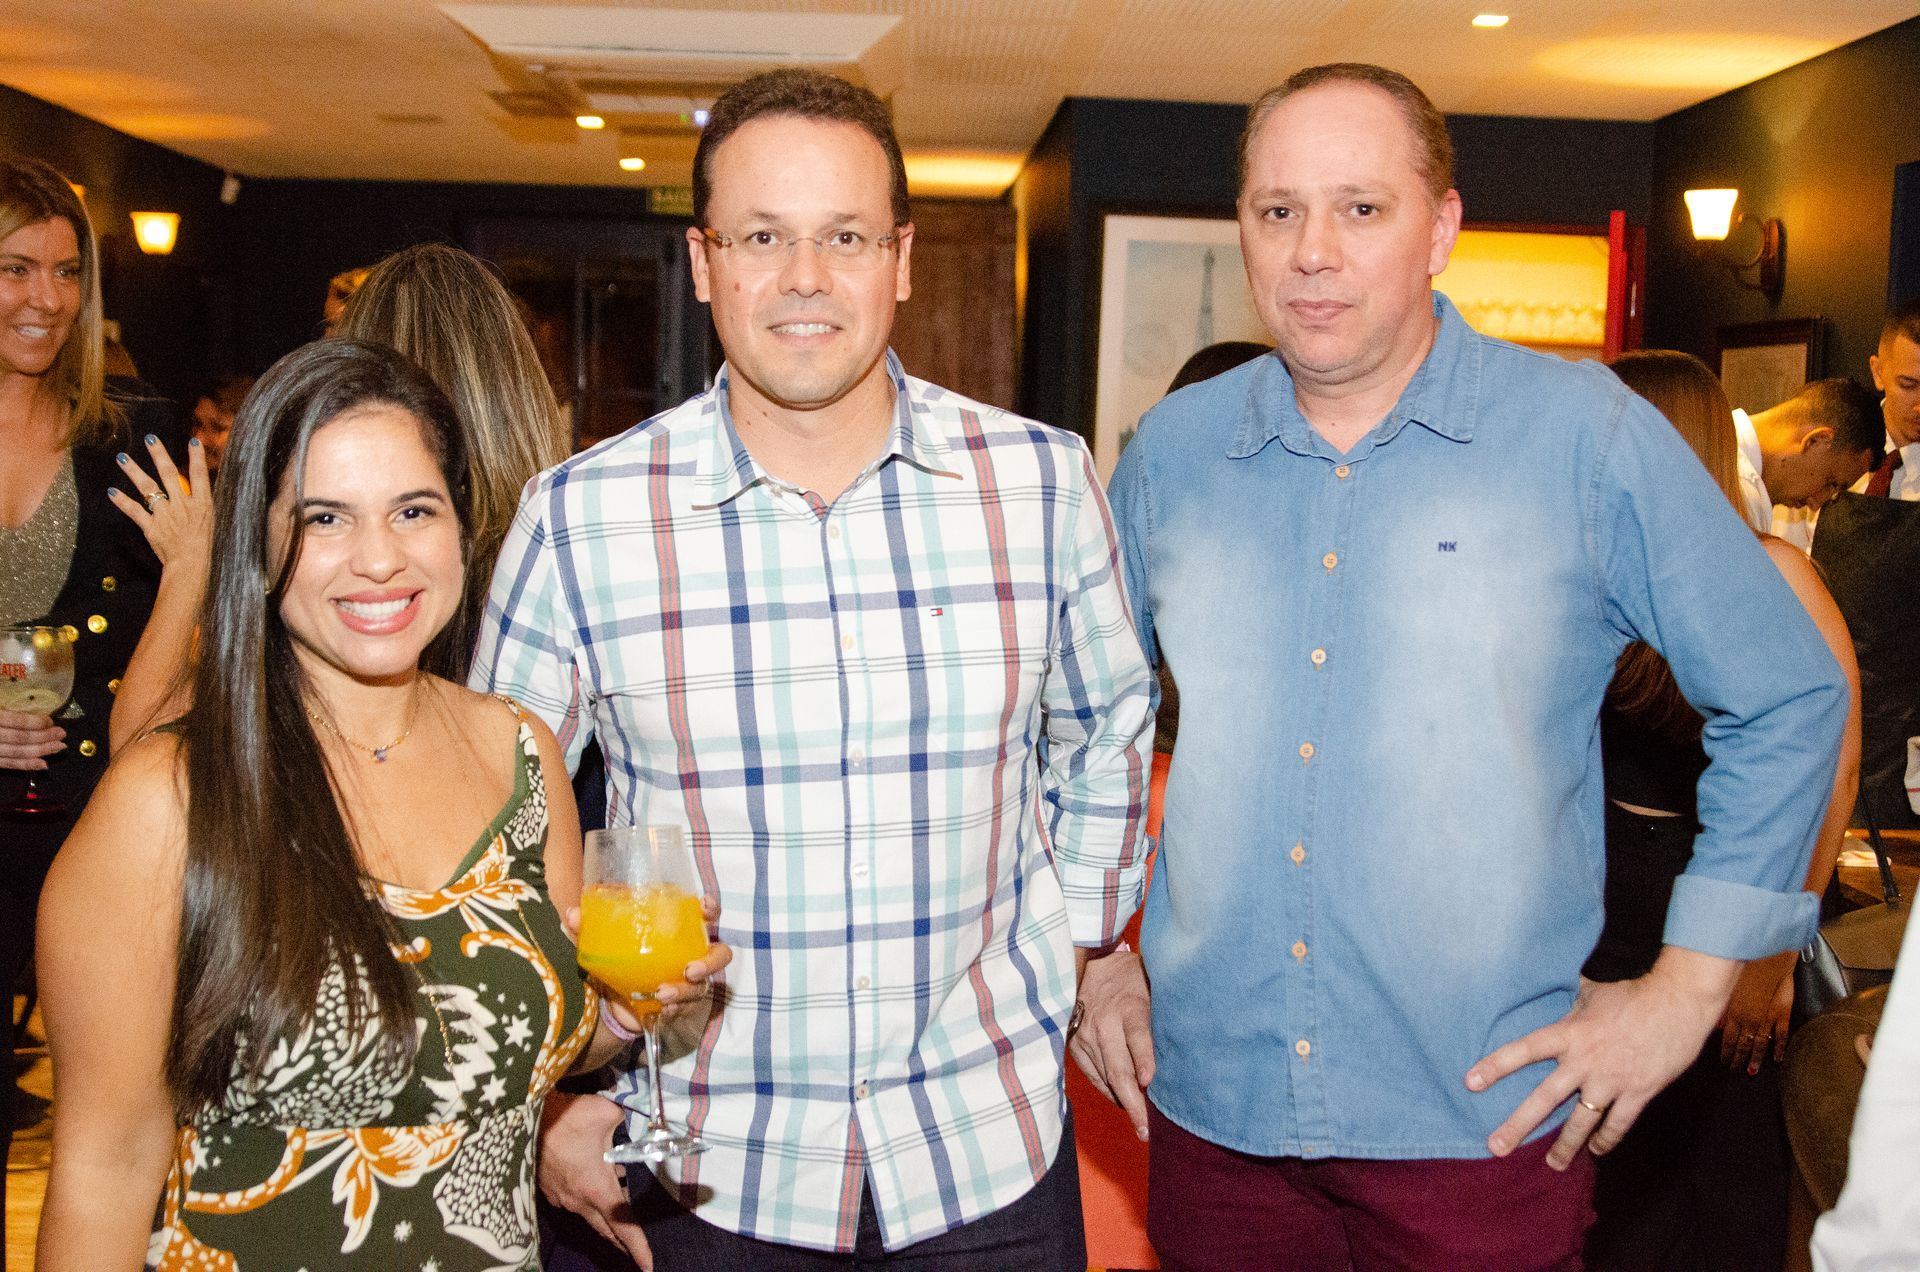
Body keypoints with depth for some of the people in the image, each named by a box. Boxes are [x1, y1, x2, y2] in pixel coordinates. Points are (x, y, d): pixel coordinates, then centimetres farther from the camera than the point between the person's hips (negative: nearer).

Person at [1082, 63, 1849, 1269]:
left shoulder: (1589, 435, -7)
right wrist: (1091, 946, 10)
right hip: (1213, 1105, 3)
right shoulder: (1174, 449, 2)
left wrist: (1686, 988, -4)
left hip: (1485, 1116, -2)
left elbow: (1790, 698, -1)